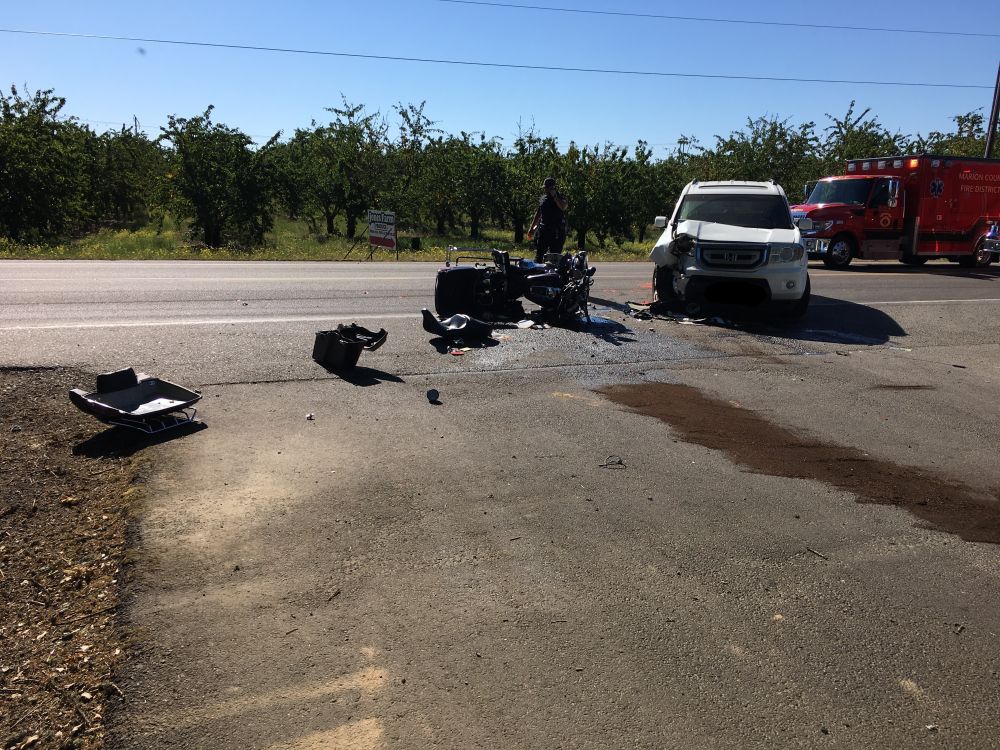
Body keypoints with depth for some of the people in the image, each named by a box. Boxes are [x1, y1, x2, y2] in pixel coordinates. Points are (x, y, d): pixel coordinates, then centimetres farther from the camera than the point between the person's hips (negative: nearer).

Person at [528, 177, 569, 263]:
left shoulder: (560, 197, -3)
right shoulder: (542, 199, 15)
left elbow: (563, 207, -25)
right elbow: (538, 213, 24)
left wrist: (554, 196, -19)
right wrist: (531, 227, 23)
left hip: (557, 232, -5)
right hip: (543, 229, 5)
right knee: (538, 254, 2)